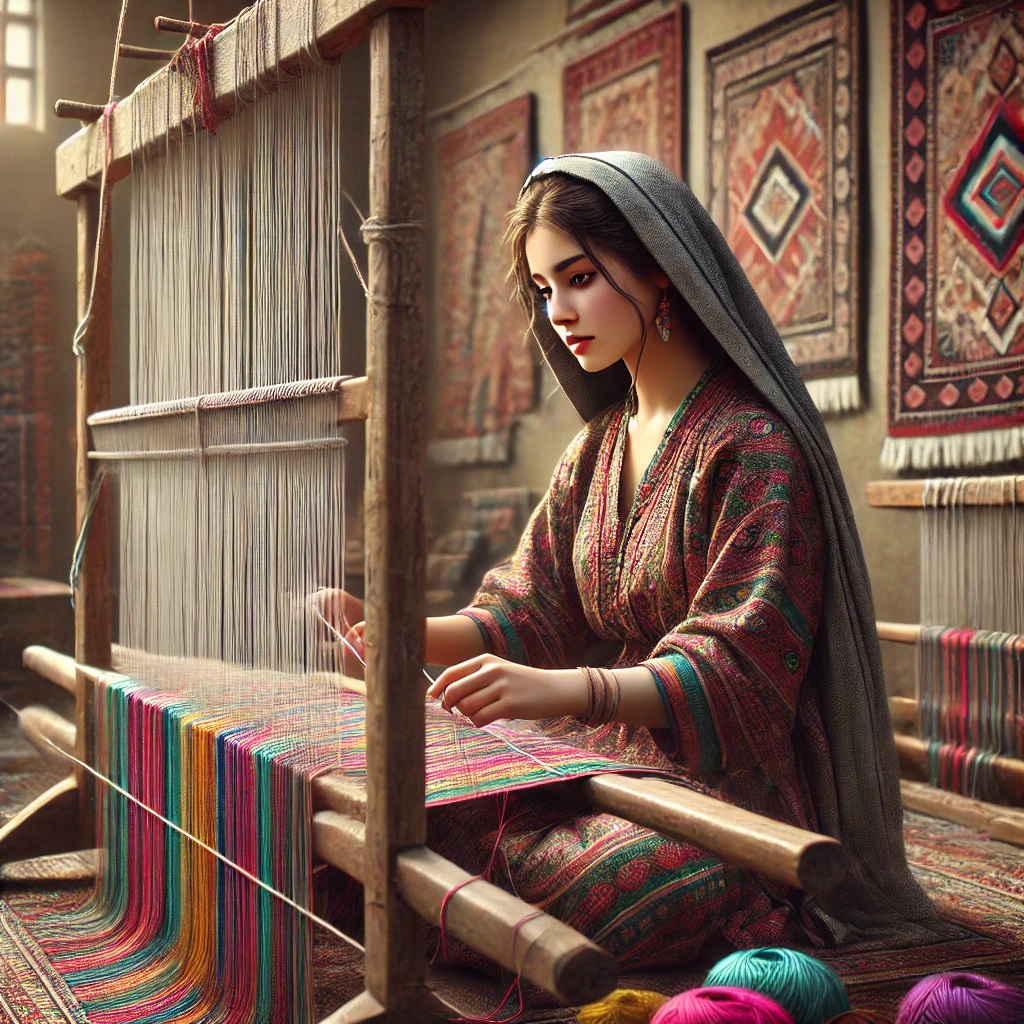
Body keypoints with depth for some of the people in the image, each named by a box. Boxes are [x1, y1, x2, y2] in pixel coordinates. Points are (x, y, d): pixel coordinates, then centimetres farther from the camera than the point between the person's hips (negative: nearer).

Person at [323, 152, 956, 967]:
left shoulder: (752, 443, -13)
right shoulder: (599, 446, 14)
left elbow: (736, 672, -19)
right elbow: (535, 613, 10)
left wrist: (566, 690, -35)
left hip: (733, 780, -6)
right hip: (616, 760, 7)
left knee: (575, 891, -33)